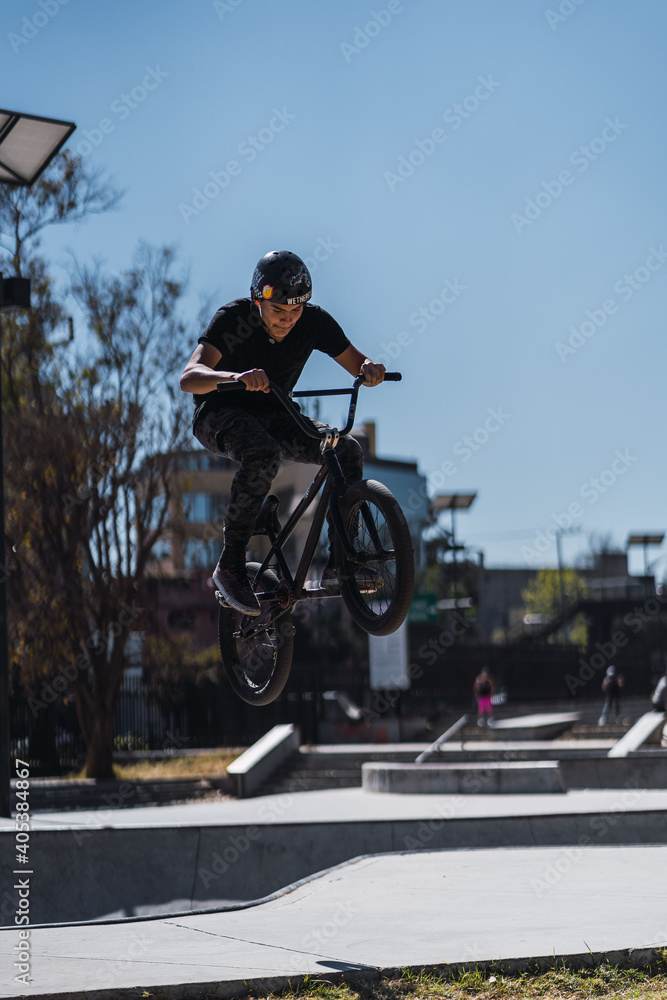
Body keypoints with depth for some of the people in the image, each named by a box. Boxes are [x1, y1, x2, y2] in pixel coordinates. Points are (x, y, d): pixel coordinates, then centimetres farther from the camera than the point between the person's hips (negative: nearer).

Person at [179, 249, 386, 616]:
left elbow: (357, 364, -3)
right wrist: (237, 377, -56)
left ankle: (339, 563, -13)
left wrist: (370, 368, -30)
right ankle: (230, 567, -28)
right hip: (220, 414, -5)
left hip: (273, 417, 5)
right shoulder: (233, 318, -24)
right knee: (263, 454, -38)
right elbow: (189, 378, -36)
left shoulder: (314, 321, -12)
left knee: (347, 449, -18)